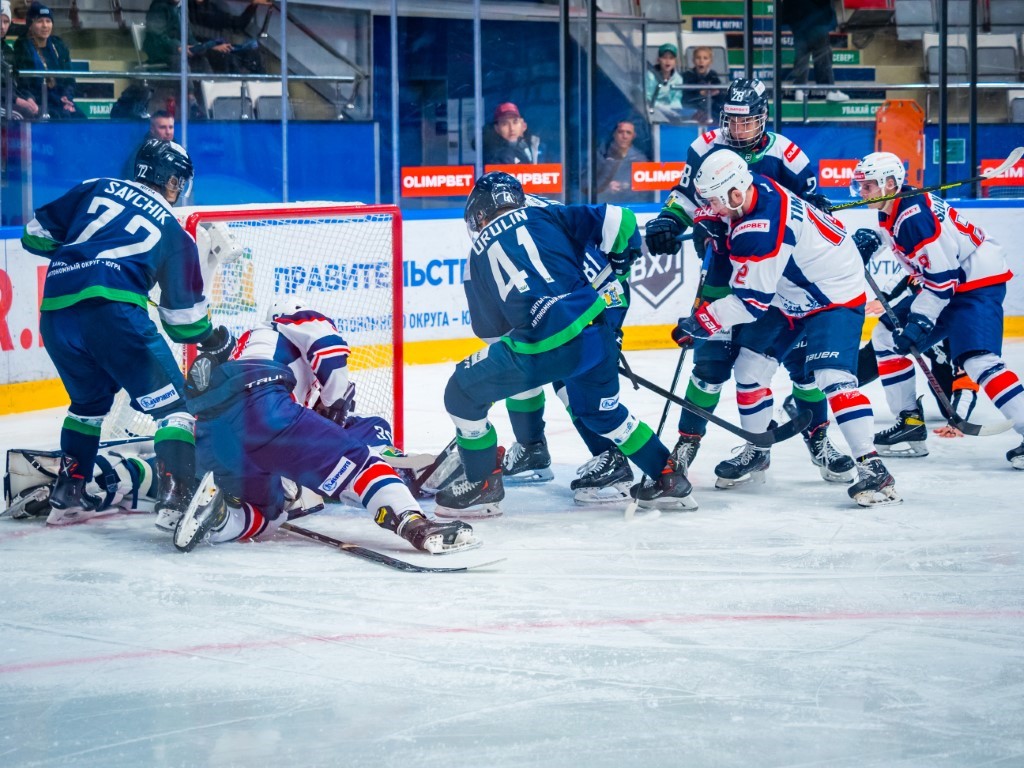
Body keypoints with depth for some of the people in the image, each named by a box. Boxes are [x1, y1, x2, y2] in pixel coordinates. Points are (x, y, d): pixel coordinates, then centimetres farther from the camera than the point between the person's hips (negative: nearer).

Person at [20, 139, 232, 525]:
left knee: (89, 401, 28)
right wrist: (212, 340, 36)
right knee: (170, 402, 2)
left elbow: (37, 233, 22)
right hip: (111, 308, -5)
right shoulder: (173, 231, 17)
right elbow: (184, 311, 18)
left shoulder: (95, 189, 22)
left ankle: (67, 494, 28)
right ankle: (176, 496, -15)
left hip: (55, 312, 5)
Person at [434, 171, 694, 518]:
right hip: (594, 332, 4)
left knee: (463, 393, 13)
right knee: (601, 410, 30)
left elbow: (488, 328, 24)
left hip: (539, 348, -4)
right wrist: (621, 260, 28)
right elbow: (616, 220, 8)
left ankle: (484, 486, 19)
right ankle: (669, 479, 34)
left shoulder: (477, 258, 16)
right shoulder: (547, 218, 15)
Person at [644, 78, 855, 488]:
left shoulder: (785, 155, -10)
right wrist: (667, 222, -6)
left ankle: (818, 438, 16)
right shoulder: (707, 147, -4)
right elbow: (687, 193, 10)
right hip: (724, 268, 1)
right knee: (712, 357, -3)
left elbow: (816, 211, -1)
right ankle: (688, 441, 9)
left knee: (801, 353, 0)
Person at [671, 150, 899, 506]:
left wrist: (700, 322, -22)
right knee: (750, 365, 10)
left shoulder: (759, 232, -35)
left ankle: (873, 469, -26)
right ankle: (756, 451, 28)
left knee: (833, 378, -25)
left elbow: (750, 300, -30)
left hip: (835, 297, -10)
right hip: (790, 296, 11)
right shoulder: (753, 186, -9)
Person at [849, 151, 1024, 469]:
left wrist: (920, 321, -24)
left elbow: (943, 276, -26)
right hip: (948, 284, 11)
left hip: (979, 282, -11)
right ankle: (910, 424, 13)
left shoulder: (913, 215, -24)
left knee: (976, 360, -27)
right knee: (886, 335, 11)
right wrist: (869, 237, 11)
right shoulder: (891, 211, 6)